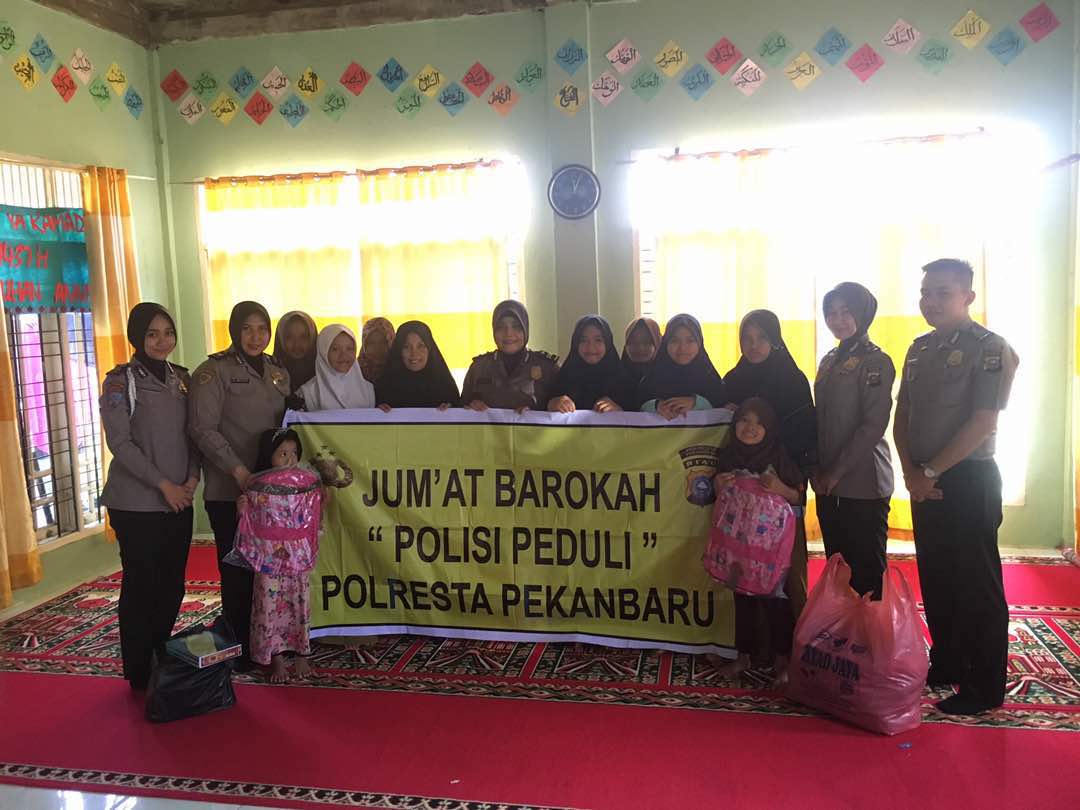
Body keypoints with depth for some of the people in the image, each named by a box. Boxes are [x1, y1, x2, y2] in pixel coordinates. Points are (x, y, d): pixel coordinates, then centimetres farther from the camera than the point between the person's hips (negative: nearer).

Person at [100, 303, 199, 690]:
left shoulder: (182, 378, 11)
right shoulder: (121, 380, -5)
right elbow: (119, 441, -11)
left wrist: (192, 477, -3)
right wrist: (162, 483, -14)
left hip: (179, 500, 5)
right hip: (136, 502, -5)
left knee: (172, 585, 8)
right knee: (141, 585, 0)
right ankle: (139, 673, 13)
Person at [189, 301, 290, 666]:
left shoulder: (278, 373, 13)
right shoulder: (215, 371, -5)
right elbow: (203, 428, -12)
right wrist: (239, 470, -19)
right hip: (228, 489, -5)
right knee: (237, 571, 1)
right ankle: (241, 648, 13)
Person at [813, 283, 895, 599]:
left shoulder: (875, 361, -7)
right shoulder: (829, 361, 14)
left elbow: (874, 424, -14)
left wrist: (837, 471, -13)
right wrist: (820, 471, 8)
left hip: (863, 484, -7)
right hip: (829, 486, 7)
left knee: (867, 573, 1)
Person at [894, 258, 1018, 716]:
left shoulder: (989, 348, -9)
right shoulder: (920, 349, 11)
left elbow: (983, 423, -15)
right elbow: (902, 416, 11)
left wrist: (930, 471, -14)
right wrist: (911, 472, -2)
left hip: (968, 480, -6)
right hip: (925, 480, 7)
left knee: (976, 586, 1)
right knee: (935, 579, 14)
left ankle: (984, 688, 13)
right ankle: (947, 665, 29)